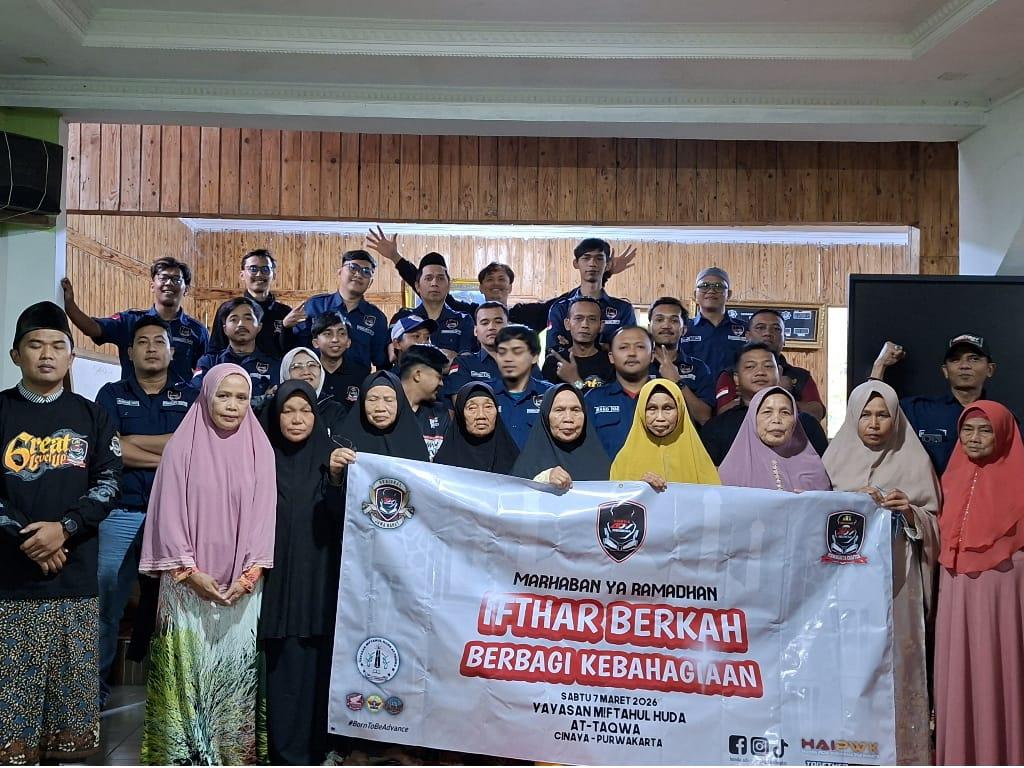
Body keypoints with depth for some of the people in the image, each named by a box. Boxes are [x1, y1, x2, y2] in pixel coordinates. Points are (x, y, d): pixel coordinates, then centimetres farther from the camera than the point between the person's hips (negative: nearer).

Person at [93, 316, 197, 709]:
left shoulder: (190, 397, 11)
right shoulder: (112, 394, 10)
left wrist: (130, 441, -6)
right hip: (122, 514, 0)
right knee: (105, 601, -3)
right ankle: (96, 684, 12)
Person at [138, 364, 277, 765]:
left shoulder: (260, 449, 4)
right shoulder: (182, 446, 0)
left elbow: (264, 513, 1)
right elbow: (169, 512, -3)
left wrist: (250, 574, -8)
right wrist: (189, 571, -10)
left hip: (242, 586, 1)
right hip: (188, 583, -1)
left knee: (236, 672, 3)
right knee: (184, 670, 1)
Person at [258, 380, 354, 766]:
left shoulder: (331, 457, 2)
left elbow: (343, 519, -10)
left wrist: (335, 477, -28)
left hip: (320, 583, 0)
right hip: (277, 583, 0)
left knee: (317, 668, 2)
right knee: (284, 671, 0)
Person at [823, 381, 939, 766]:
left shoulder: (914, 461, 5)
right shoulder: (836, 458, 7)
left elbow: (934, 524, 7)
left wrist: (910, 512, -13)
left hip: (896, 578, 0)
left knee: (895, 655, -2)